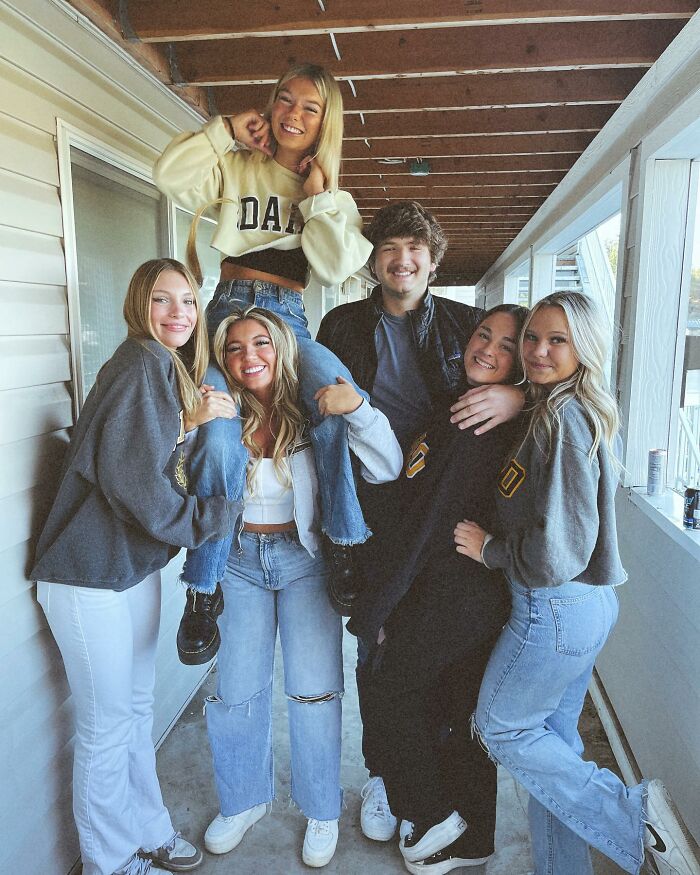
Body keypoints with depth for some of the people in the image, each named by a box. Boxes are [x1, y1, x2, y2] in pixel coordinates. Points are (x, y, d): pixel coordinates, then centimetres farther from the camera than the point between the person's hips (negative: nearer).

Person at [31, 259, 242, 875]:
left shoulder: (173, 372, 11)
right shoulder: (142, 364, -18)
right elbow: (135, 480, -25)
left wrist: (193, 422, -6)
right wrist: (220, 514, -12)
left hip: (136, 565, 9)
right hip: (91, 575, -9)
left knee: (137, 709, 21)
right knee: (106, 726, 9)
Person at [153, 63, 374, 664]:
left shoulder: (332, 195, 17)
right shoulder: (238, 167, 15)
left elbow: (337, 267, 0)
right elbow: (171, 176, -1)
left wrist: (317, 196, 0)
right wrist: (227, 131, 2)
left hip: (289, 317, 1)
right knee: (219, 437, -23)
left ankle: (344, 547, -18)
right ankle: (204, 591, -6)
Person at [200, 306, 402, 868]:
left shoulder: (313, 411, -14)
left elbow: (387, 470, -18)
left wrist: (358, 408, -33)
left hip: (304, 559, -2)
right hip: (239, 558, 2)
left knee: (314, 691, 4)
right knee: (237, 691, 12)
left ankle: (323, 810, 30)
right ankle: (244, 799, 39)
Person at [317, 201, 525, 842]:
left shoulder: (465, 324, 4)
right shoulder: (342, 325, 6)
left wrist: (518, 396, -19)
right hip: (371, 514, 1)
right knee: (376, 649, 12)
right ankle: (381, 774, 35)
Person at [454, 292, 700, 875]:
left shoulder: (563, 418, -21)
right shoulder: (586, 412, 9)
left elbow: (556, 551, -25)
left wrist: (488, 547, -12)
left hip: (556, 608, -9)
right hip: (590, 602, 9)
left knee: (502, 728, 11)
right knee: (553, 737, 20)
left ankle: (633, 816, 13)